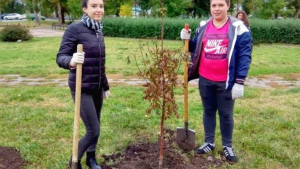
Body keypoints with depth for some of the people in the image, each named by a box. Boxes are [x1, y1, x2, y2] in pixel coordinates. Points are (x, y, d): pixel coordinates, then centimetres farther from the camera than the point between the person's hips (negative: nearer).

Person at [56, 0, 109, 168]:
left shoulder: (99, 31, 6)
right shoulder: (75, 28, -15)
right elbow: (61, 57, -17)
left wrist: (106, 86, 19)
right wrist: (71, 61, -40)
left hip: (97, 87, 7)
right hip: (82, 88, -7)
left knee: (95, 127, 16)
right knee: (93, 131, -3)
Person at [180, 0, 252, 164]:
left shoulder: (238, 28, -8)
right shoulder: (203, 26, 5)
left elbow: (244, 56, -9)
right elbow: (195, 49, 16)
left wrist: (240, 82, -14)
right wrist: (187, 40, -5)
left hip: (226, 82, -3)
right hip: (205, 80, 4)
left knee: (226, 115, 10)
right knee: (208, 112, 15)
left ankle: (228, 146, 27)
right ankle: (209, 143, 31)